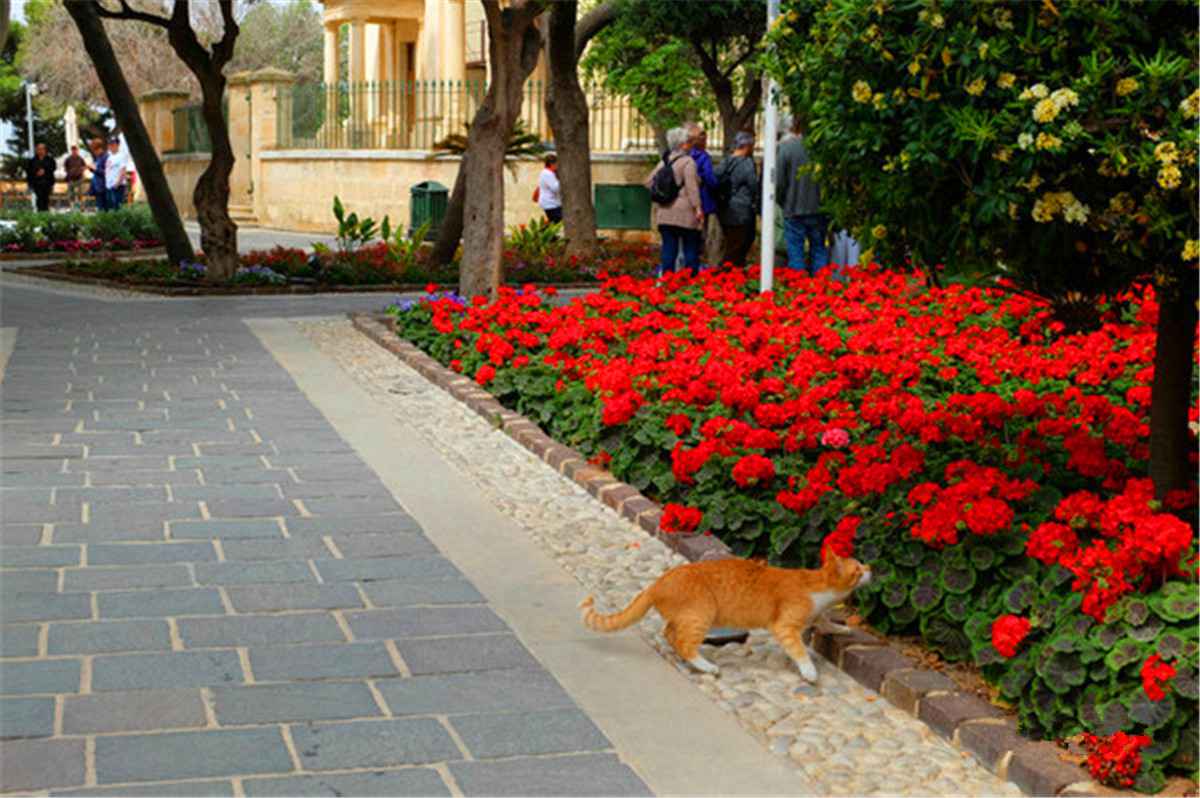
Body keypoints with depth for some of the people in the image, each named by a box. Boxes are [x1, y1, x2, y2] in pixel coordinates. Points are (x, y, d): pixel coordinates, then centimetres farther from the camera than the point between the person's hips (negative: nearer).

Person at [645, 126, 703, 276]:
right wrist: (698, 207, -16)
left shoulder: (664, 161, 12)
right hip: (685, 214, -6)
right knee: (691, 249, 2)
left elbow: (649, 182, 16)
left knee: (668, 249, 7)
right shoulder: (687, 162, -8)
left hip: (664, 213, 6)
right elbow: (692, 186, -16)